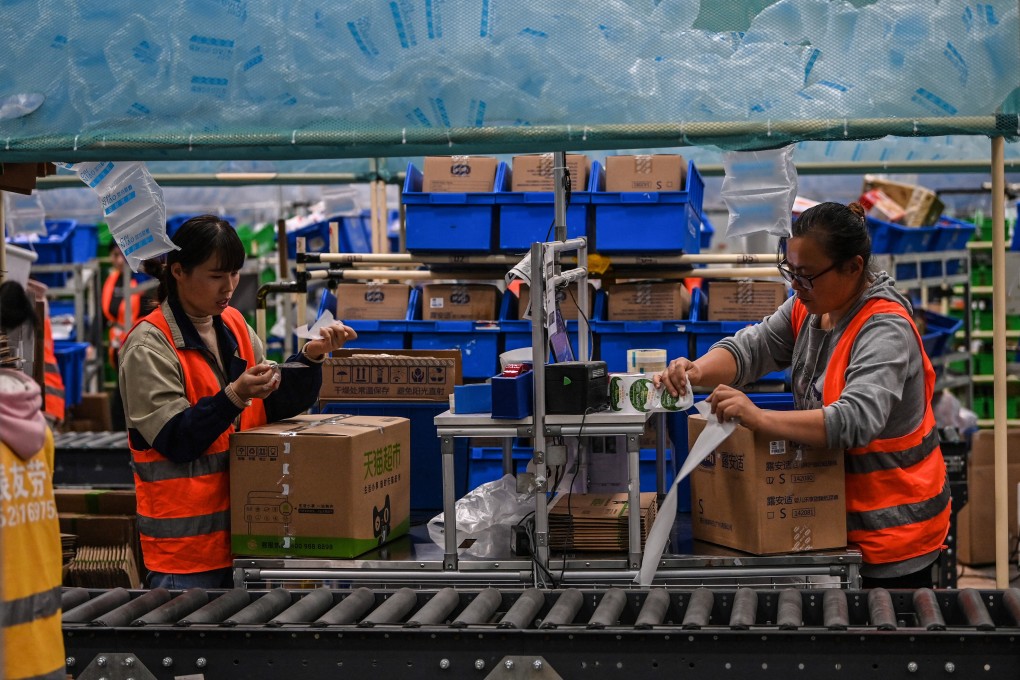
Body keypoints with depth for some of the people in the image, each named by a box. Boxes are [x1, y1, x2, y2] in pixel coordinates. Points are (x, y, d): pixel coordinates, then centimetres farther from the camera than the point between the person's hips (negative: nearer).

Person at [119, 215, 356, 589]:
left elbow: (277, 408, 9)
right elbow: (175, 440, -16)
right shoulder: (149, 344, -9)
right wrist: (234, 397, -27)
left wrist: (310, 357, -6)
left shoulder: (235, 326, 11)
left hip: (242, 526, 7)